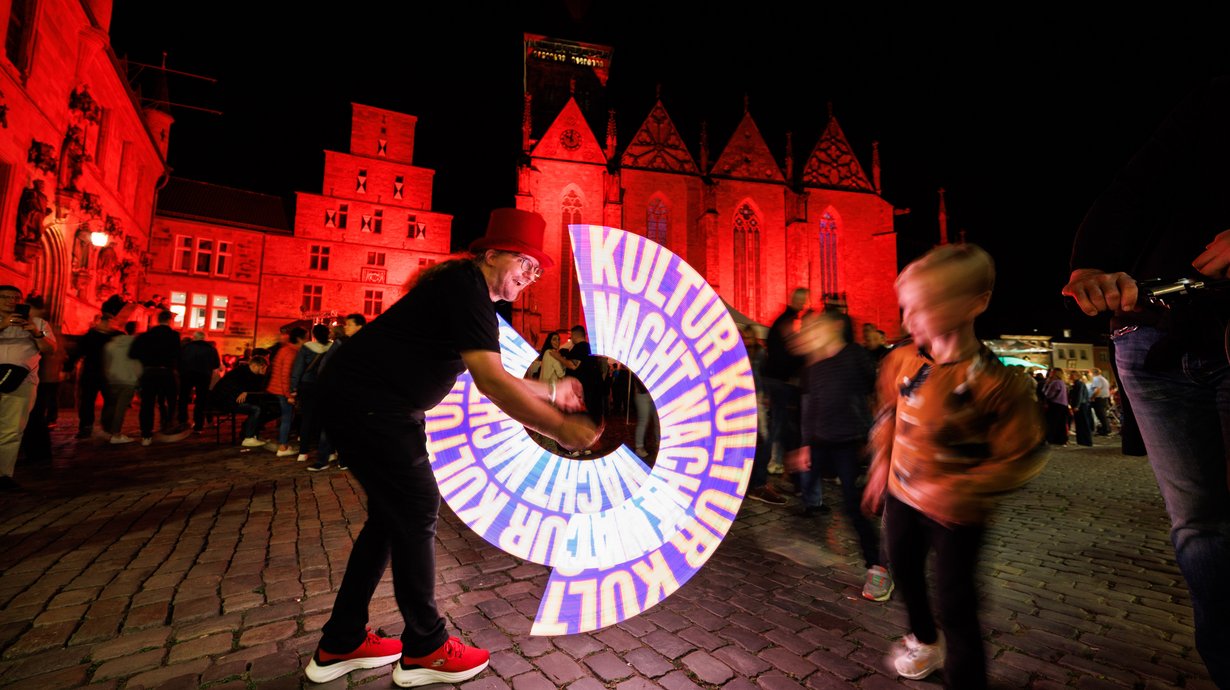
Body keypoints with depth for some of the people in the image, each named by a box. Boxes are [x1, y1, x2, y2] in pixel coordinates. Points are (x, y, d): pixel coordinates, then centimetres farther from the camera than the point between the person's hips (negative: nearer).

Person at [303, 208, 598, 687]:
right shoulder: (466, 286, -19)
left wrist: (552, 393, 12)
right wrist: (561, 428, -25)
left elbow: (492, 377, 18)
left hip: (365, 404, 11)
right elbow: (490, 382, -29)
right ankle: (425, 650, 18)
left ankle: (340, 645, 32)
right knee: (416, 512, -1)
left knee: (391, 514, 16)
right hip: (366, 403, -11)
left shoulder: (471, 293, 13)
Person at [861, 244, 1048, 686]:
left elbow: (1021, 459, -18)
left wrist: (958, 491, -26)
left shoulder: (996, 381, -23)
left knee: (955, 600, 4)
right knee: (905, 572, 24)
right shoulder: (902, 360, -9)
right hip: (901, 494, 6)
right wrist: (882, 463, 7)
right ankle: (924, 640, 53)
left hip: (955, 512, -6)